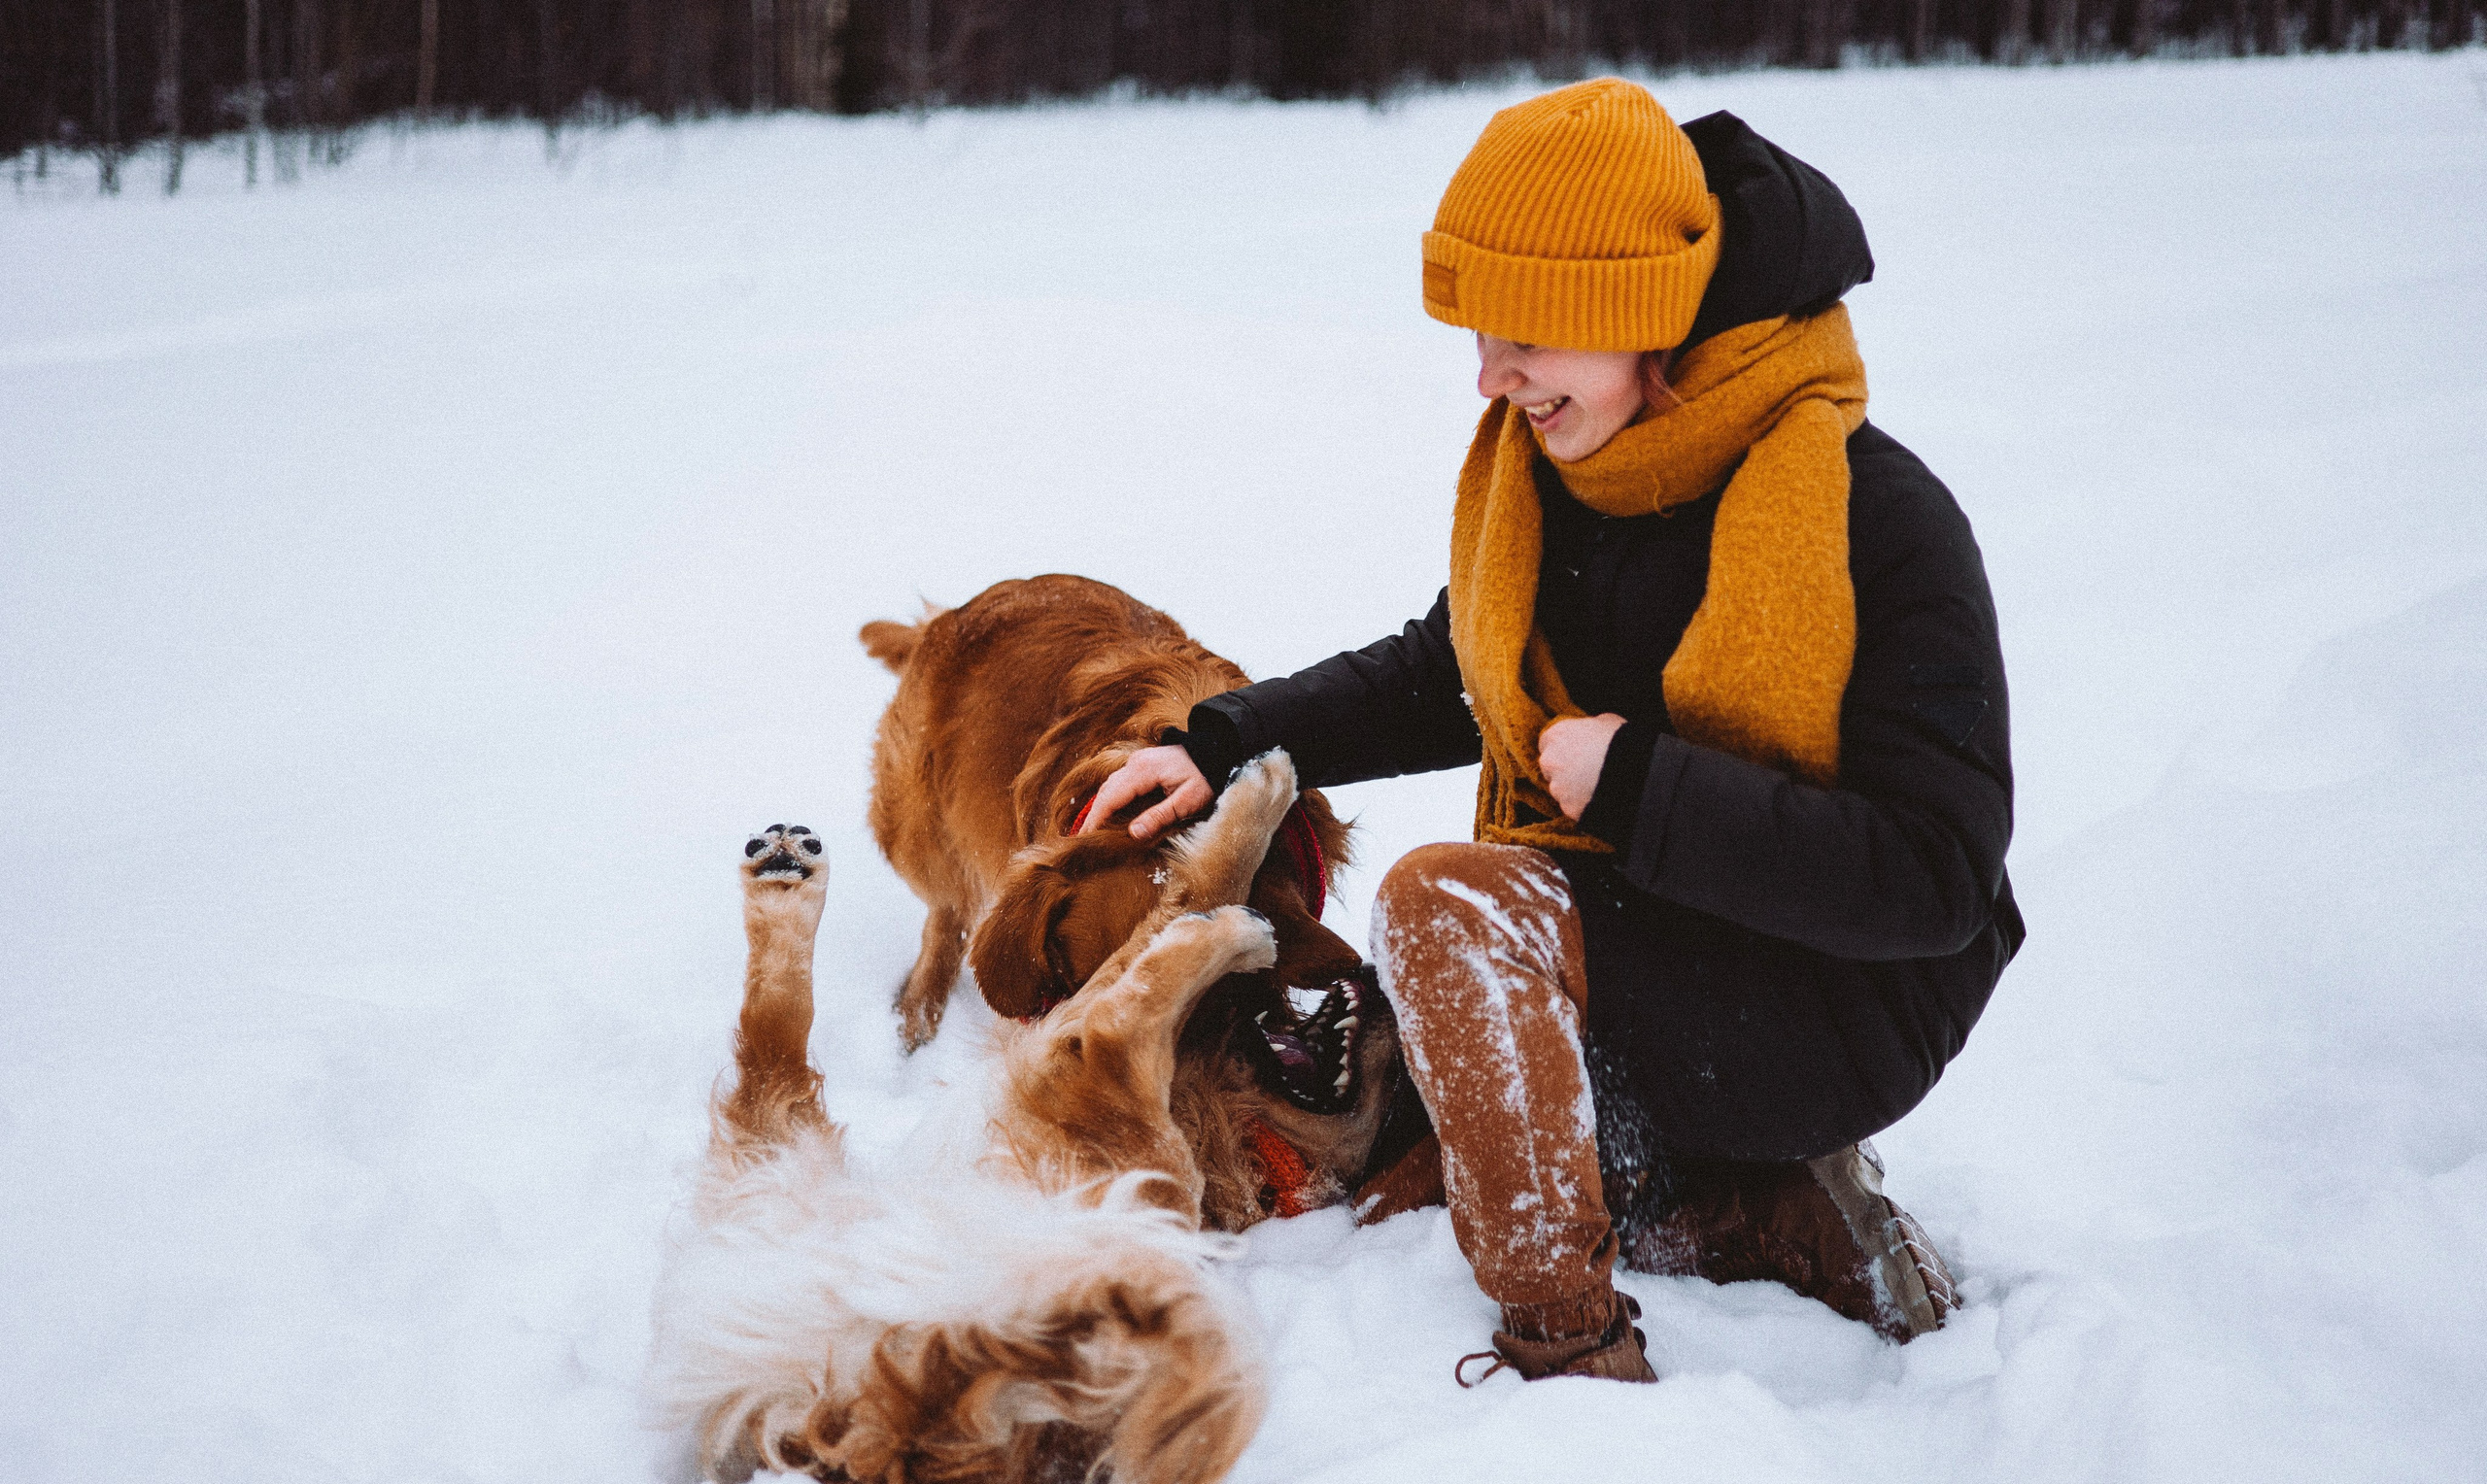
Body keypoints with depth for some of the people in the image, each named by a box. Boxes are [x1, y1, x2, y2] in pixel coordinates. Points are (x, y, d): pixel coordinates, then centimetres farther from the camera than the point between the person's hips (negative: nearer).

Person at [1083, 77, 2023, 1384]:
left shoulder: (1882, 524, -22)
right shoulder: (1537, 474, 0)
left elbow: (1935, 882, -26)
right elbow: (1447, 676, 19)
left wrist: (1639, 785, -27)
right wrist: (1227, 744, 7)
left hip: (1832, 1005, -8)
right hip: (1618, 946, 8)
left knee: (1449, 902, -29)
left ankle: (1570, 1354, -19)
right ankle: (1777, 1217, 8)